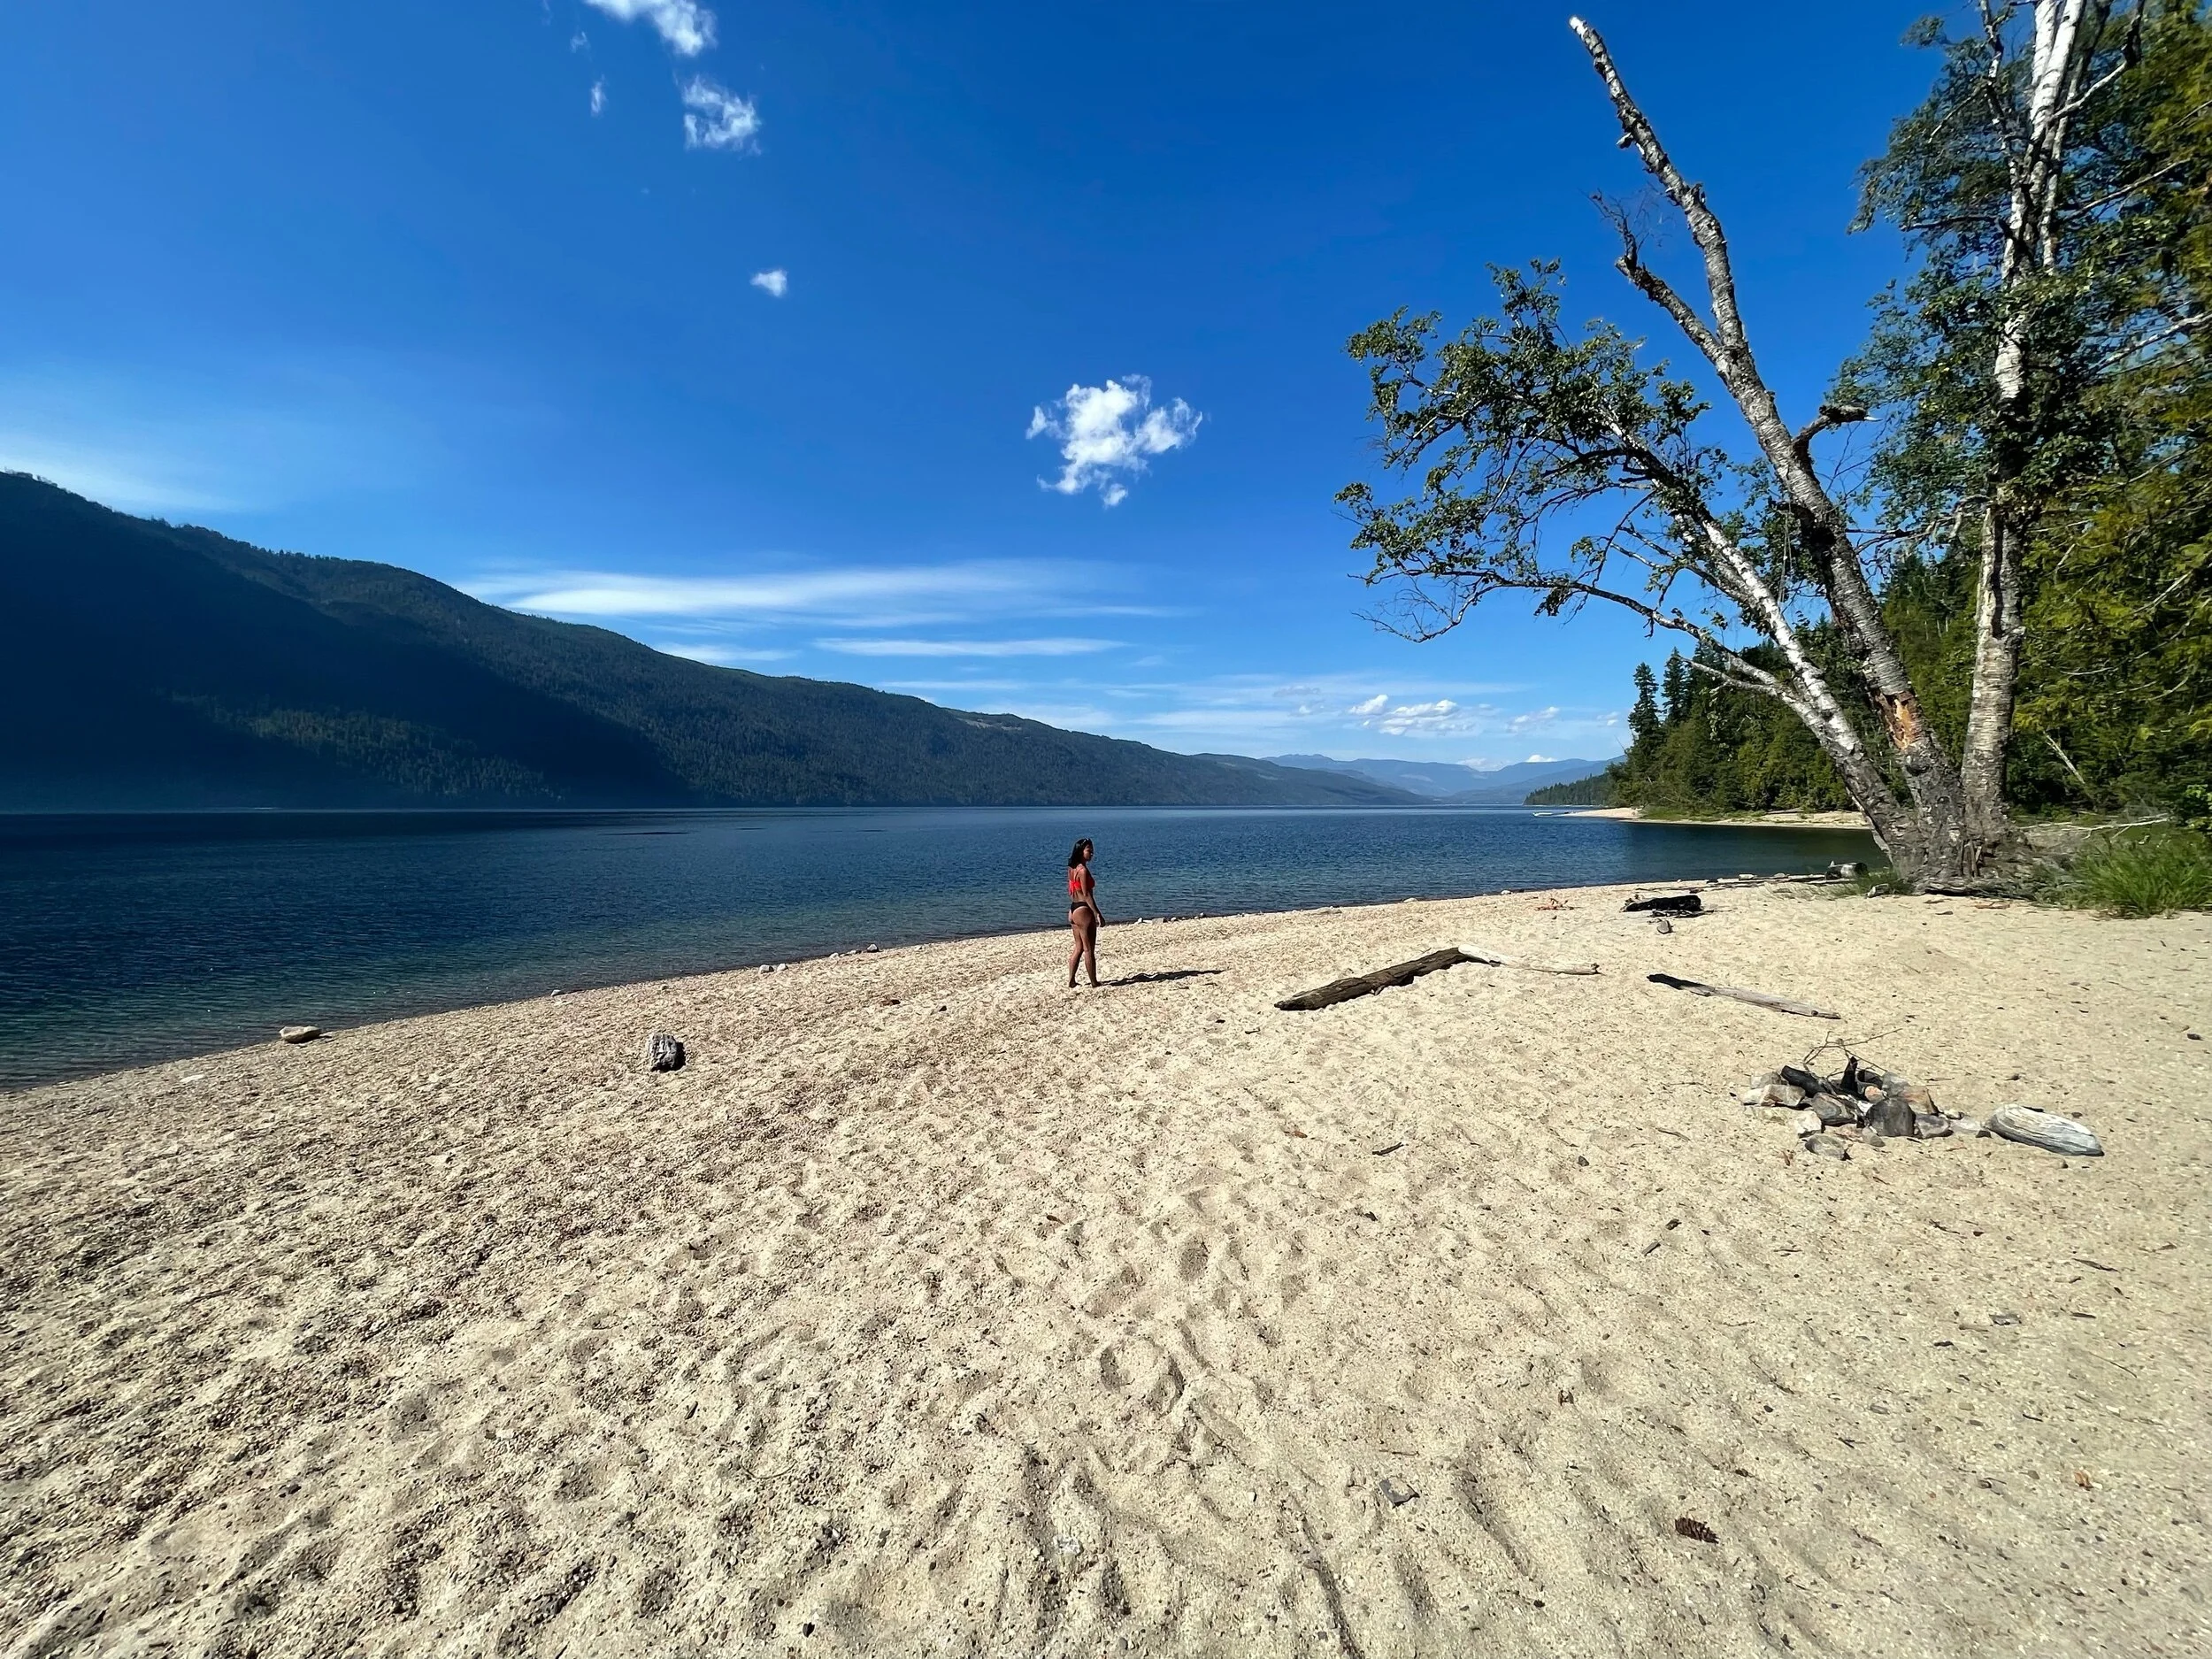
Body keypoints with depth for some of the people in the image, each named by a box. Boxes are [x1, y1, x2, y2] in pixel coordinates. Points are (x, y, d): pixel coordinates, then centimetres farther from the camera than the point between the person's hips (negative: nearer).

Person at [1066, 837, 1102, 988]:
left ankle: (1071, 981, 16)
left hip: (1073, 909, 9)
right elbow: (1086, 895, -19)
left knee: (1079, 947, 16)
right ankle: (1094, 982, 10)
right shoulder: (1083, 870, -16)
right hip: (1083, 910, -9)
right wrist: (1098, 913, -17)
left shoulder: (1072, 869, 10)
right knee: (1089, 949, 1)